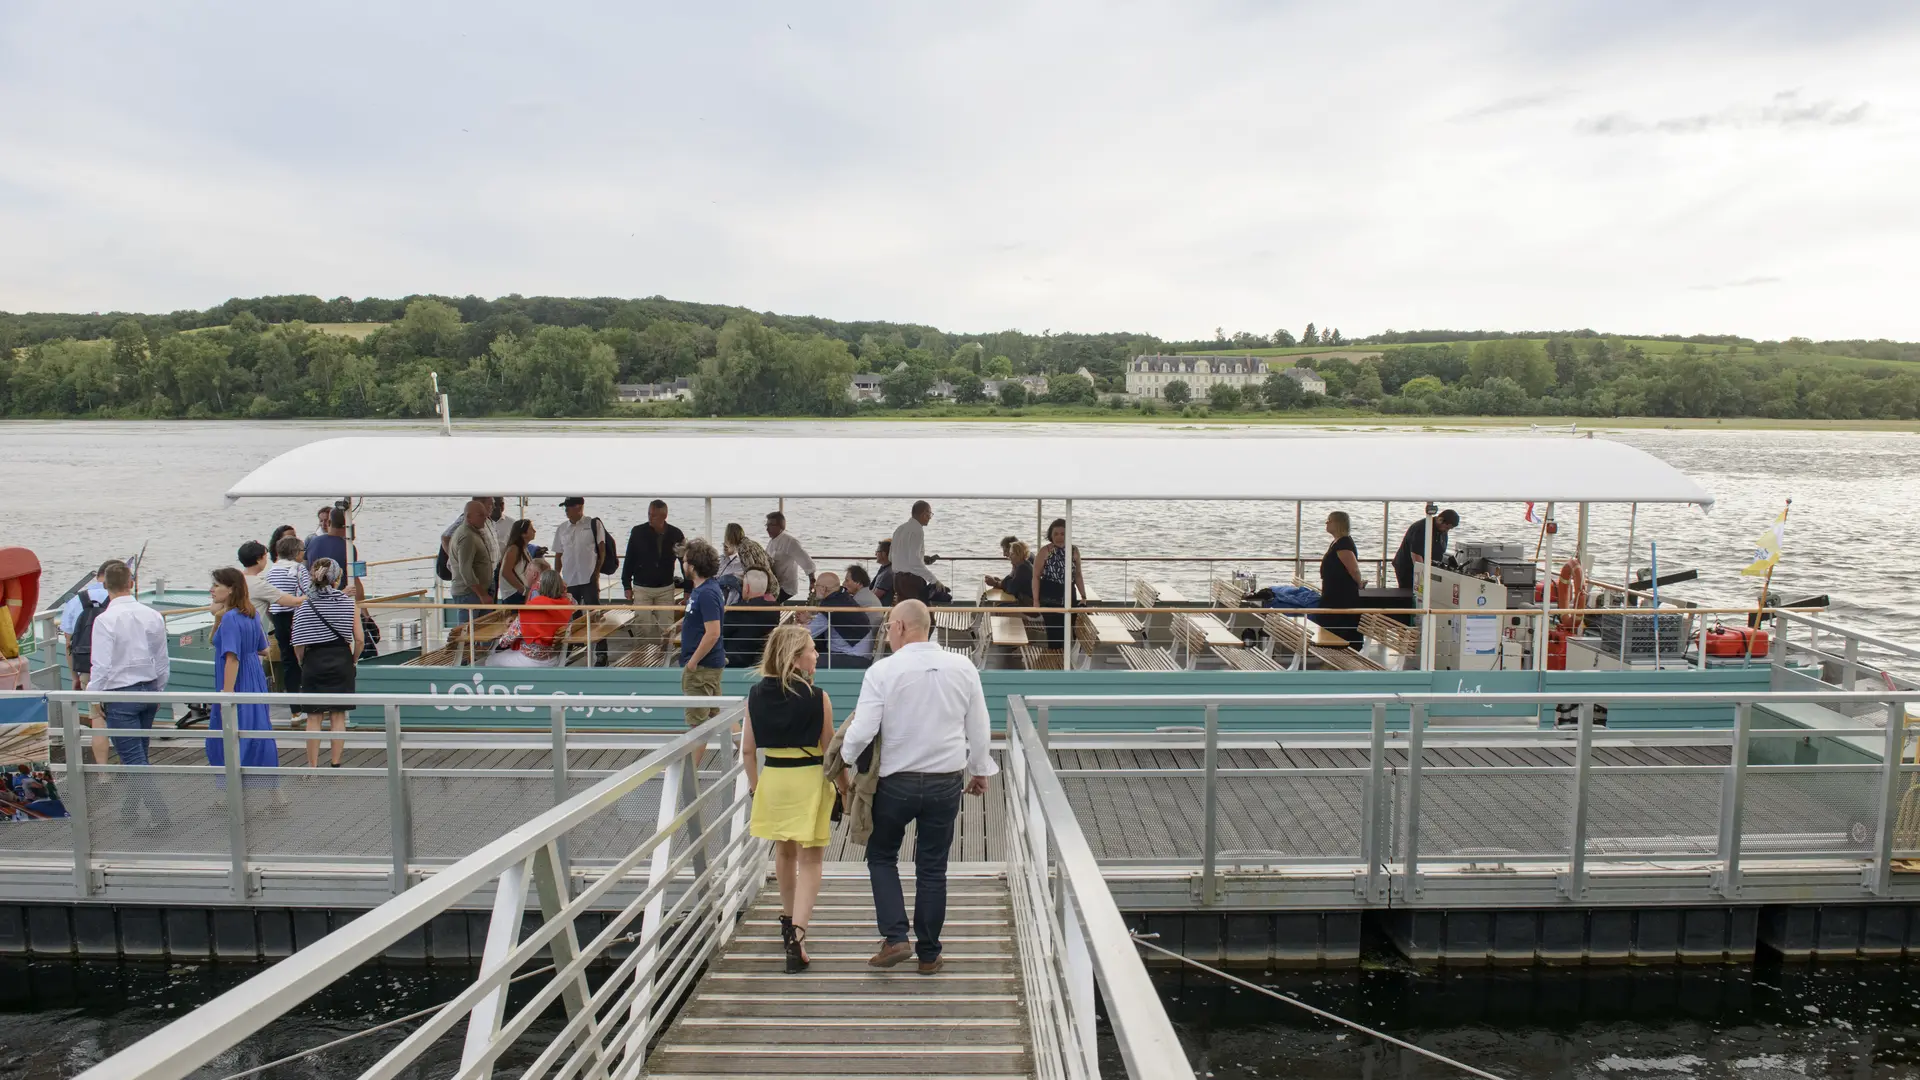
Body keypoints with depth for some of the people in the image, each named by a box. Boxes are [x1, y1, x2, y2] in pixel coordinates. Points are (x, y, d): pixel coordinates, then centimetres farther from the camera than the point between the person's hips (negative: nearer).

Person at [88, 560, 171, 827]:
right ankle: (131, 809, 32)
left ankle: (159, 813, -8)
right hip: (149, 690, 6)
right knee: (137, 752, 19)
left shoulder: (106, 619, -15)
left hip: (121, 695, -6)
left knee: (133, 758, -3)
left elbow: (102, 665, -15)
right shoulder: (153, 616, 0)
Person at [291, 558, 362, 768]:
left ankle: (313, 765, 9)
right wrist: (353, 660, 9)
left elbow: (298, 645, -7)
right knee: (338, 715, 7)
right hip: (341, 661, 0)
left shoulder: (304, 607, -4)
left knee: (313, 717, 6)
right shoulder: (349, 603, -5)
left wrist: (303, 664, 10)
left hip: (313, 662, 0)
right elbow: (359, 639, -7)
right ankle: (335, 763, 10)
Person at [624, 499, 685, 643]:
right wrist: (627, 586, 0)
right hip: (642, 588, -1)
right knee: (642, 625, -6)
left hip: (666, 589, 1)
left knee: (666, 627, 1)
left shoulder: (675, 534, -7)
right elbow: (629, 560, 1)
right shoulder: (638, 532, -7)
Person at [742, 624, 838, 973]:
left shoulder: (756, 695, -3)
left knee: (784, 851, 24)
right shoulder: (817, 698, -15)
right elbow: (829, 750, -9)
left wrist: (754, 783, 16)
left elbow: (747, 749, 2)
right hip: (809, 780, -4)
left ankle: (789, 921, 42)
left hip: (773, 778, 4)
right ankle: (797, 933, -10)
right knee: (809, 860, 6)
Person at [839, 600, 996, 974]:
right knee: (932, 868, 13)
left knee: (881, 856, 18)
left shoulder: (882, 671, -14)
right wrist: (979, 770, 18)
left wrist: (842, 762, 3)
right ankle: (929, 954, 21)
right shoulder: (962, 667, -3)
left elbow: (862, 731, -16)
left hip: (897, 782, -3)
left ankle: (895, 939, 7)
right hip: (947, 783, 3)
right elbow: (978, 728, 4)